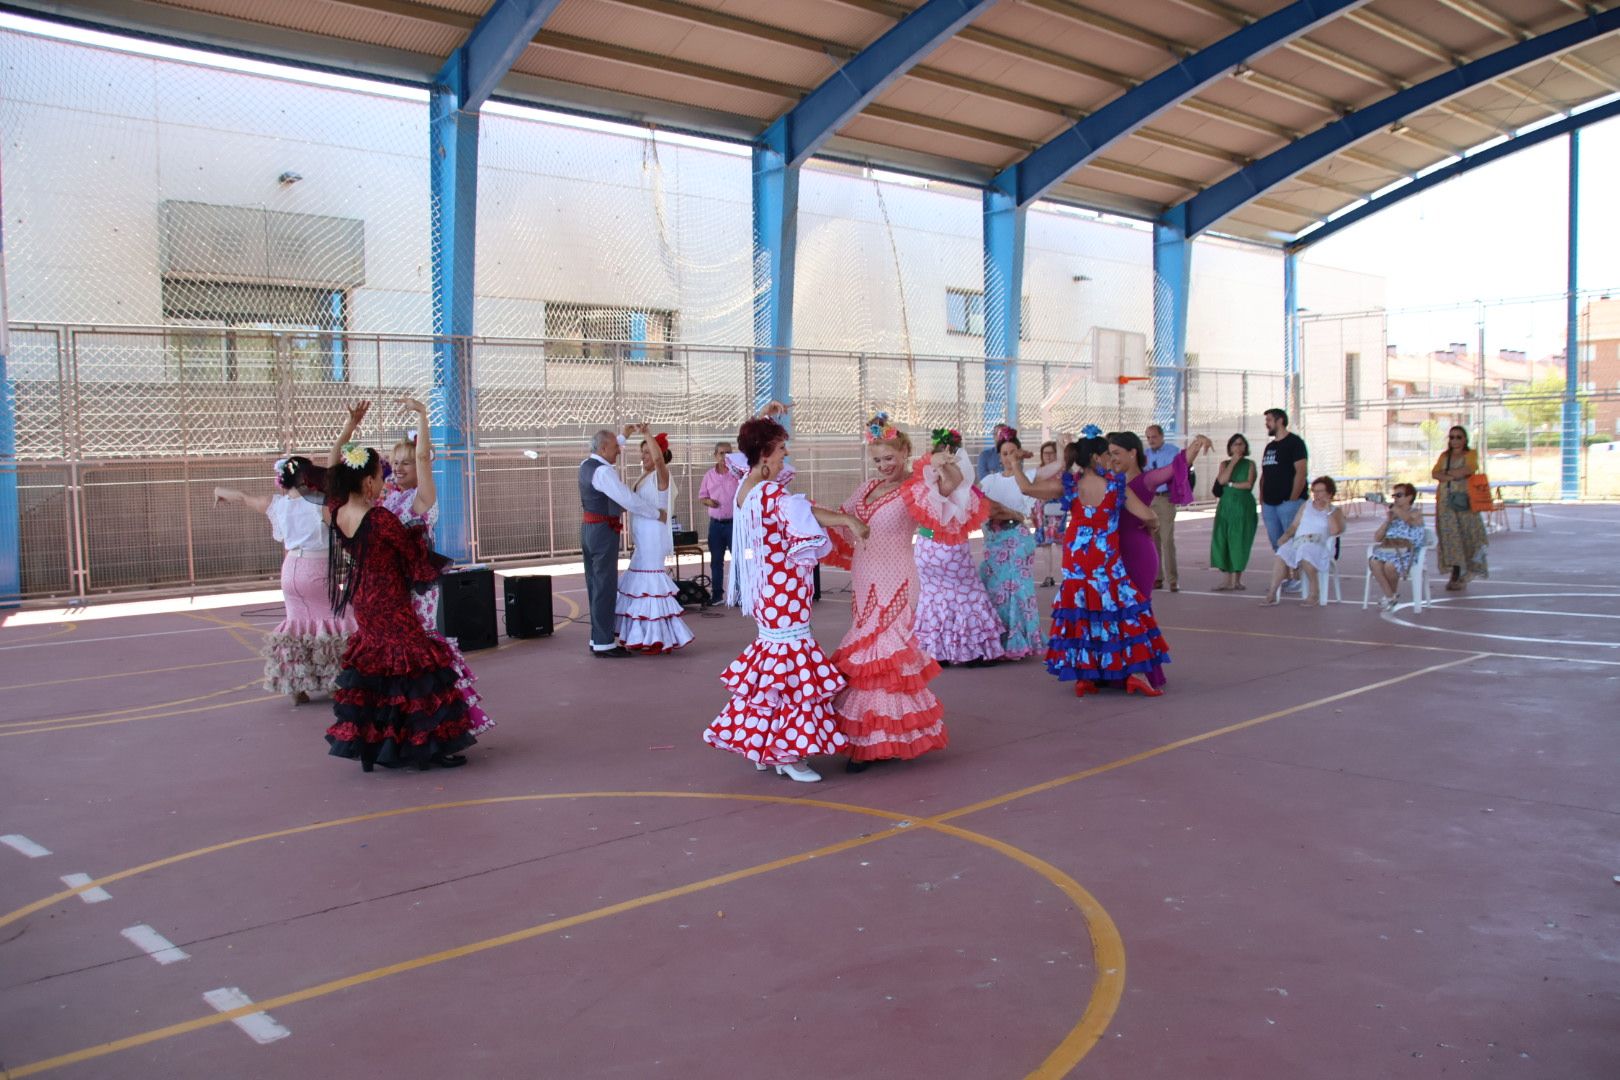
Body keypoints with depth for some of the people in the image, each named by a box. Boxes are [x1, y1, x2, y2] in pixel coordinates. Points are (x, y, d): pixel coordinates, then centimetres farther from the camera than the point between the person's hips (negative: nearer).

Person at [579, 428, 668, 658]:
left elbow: (602, 451, 33)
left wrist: (623, 435, 40)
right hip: (603, 532, -10)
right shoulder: (603, 472, -19)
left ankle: (597, 639, 20)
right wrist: (657, 514, -11)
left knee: (595, 586, 14)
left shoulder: (586, 465, 9)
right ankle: (604, 643, -2)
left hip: (588, 529, 10)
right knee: (606, 587, -5)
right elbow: (629, 500, -22)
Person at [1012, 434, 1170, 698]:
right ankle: (1136, 671, -1)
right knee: (1124, 608, 5)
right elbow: (1147, 516, -2)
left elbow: (1027, 488, -6)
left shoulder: (1068, 483, -1)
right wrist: (1150, 525, 21)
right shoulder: (1116, 483, -3)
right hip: (1107, 560, -2)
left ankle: (1083, 676, 8)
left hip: (1076, 559, 2)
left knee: (1079, 612, 9)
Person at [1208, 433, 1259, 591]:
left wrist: (1230, 484, -3)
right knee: (1222, 541, -5)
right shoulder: (1225, 464, 12)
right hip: (1226, 506, 2)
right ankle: (1226, 580, -2)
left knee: (1240, 541, -3)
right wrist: (1233, 462, -5)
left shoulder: (1249, 464, 6)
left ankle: (1238, 580, 6)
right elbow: (1222, 480, -7)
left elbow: (1249, 484, -7)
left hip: (1243, 506, -2)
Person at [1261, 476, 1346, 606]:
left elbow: (1335, 531, -6)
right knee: (1282, 553, -28)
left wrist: (1328, 511, -5)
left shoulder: (1335, 511, 12)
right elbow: (1294, 525, 18)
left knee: (1306, 551, -38)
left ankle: (1314, 591, -22)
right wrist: (1286, 536, -1)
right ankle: (1272, 594, -35)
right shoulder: (1305, 506, 25)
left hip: (1320, 545, -4)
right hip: (1298, 541, 4)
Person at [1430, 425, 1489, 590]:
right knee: (1450, 538, -1)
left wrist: (1447, 472, -3)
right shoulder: (1444, 456, 17)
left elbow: (1468, 469, -14)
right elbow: (1435, 474, 1)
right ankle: (1456, 576, 1)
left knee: (1468, 536, -5)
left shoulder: (1471, 454, 6)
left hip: (1464, 501, -3)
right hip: (1446, 501, 3)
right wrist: (1455, 475, -13)